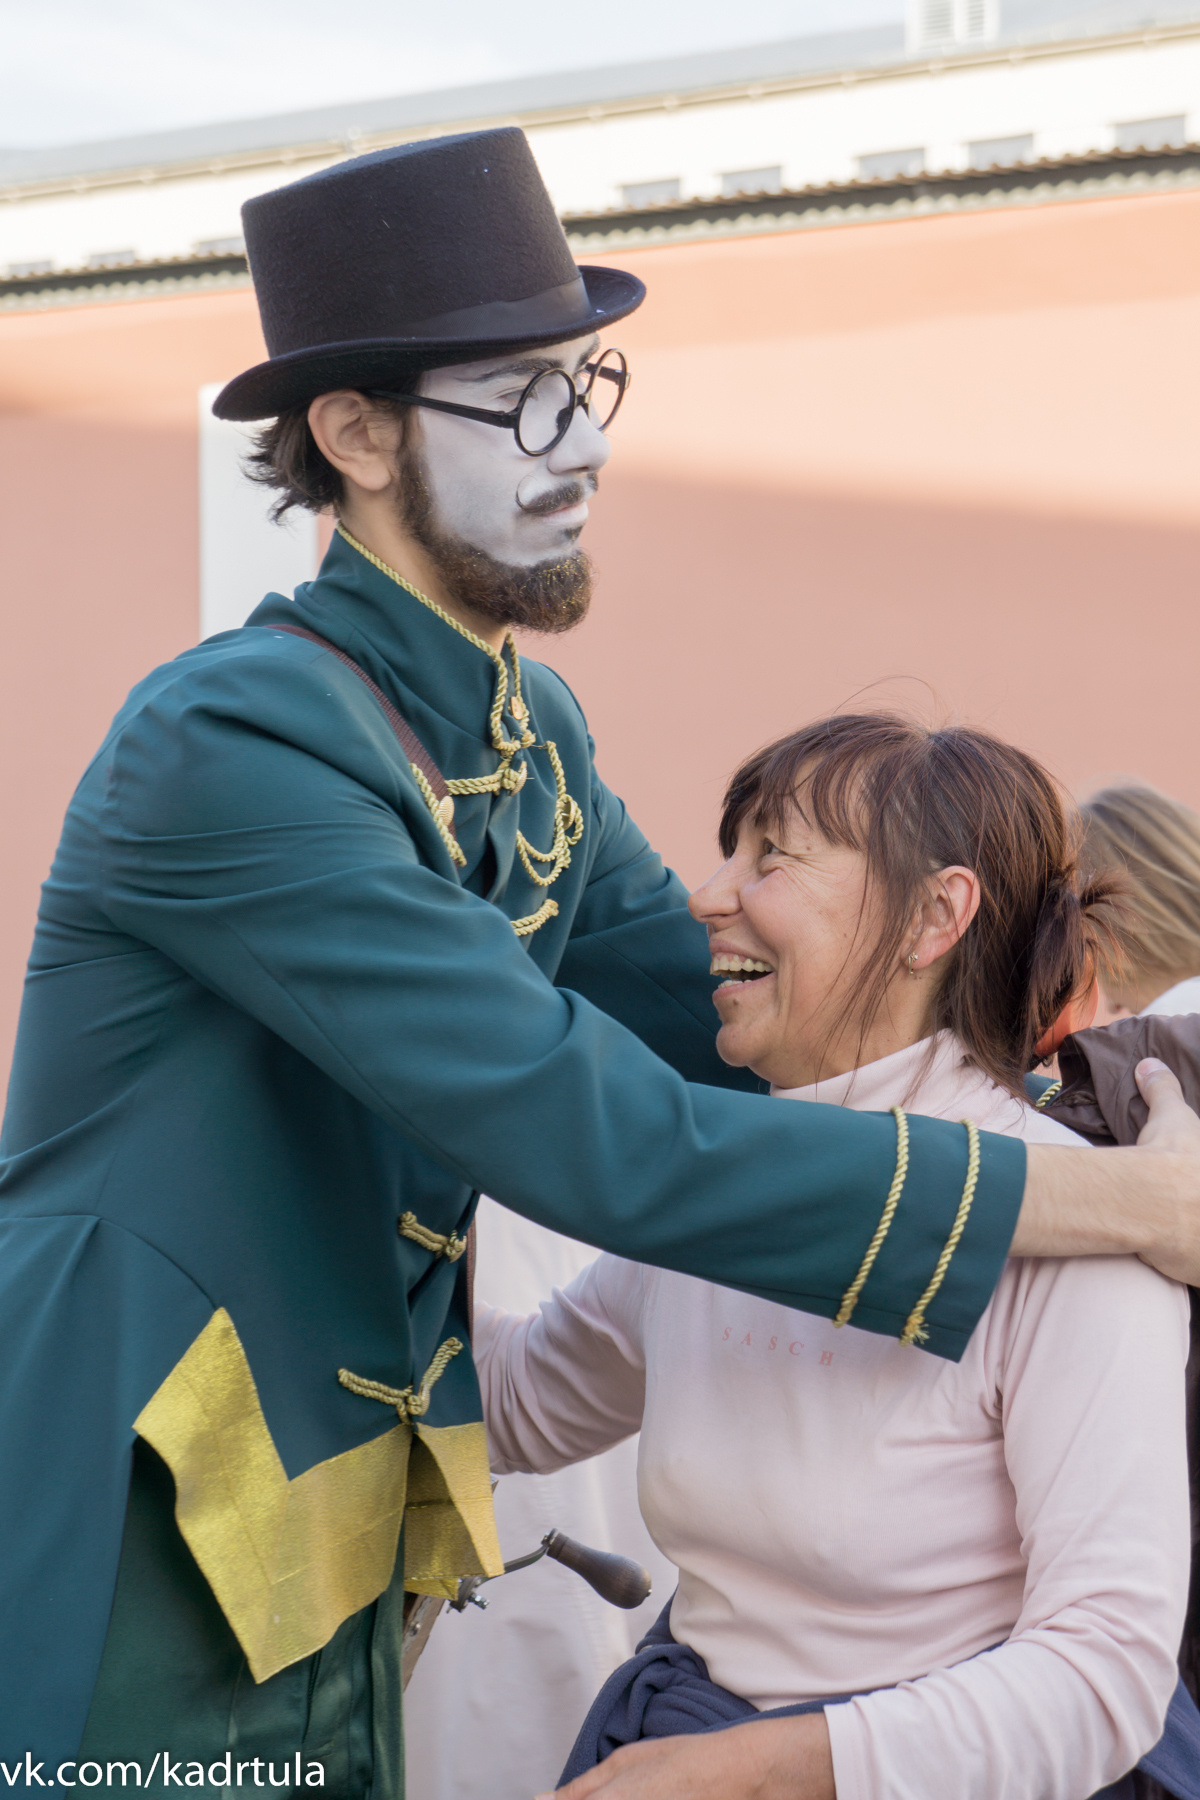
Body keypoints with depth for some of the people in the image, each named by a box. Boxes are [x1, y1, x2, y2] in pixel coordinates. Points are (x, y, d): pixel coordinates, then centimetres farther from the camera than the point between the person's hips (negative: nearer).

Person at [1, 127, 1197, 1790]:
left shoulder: (530, 732, 5)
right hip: (134, 1576, -7)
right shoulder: (228, 741, -23)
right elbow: (593, 1139, -28)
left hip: (338, 1568, 7)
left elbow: (738, 1028, 8)